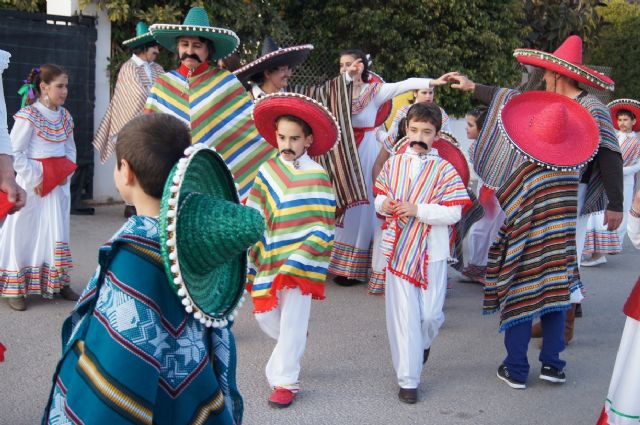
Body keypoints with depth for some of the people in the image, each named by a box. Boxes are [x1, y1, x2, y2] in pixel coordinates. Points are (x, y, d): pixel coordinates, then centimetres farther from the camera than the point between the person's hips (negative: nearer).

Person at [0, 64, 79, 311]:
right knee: (25, 233, 1)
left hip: (58, 184, 6)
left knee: (57, 233, 9)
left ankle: (58, 282, 18)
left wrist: (67, 172, -2)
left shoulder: (65, 116, 7)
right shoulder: (28, 115, -13)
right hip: (33, 183, -6)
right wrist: (34, 178, -15)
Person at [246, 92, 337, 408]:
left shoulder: (318, 176, -9)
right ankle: (293, 347, 42)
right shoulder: (267, 171, 3)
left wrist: (296, 261, -18)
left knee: (292, 322, 1)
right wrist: (246, 261, 0)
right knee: (265, 316, 12)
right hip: (269, 260, 4)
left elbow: (323, 228, -10)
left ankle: (284, 381, 16)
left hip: (301, 263, -4)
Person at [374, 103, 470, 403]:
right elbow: (380, 197, 15)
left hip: (432, 251, -1)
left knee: (431, 313, 2)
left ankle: (423, 342, 40)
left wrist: (418, 210, -20)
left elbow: (454, 212, -11)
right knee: (403, 316, 2)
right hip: (399, 248, 2)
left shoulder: (445, 170, -4)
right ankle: (408, 380, 13)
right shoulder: (393, 164, 5)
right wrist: (384, 204, -8)